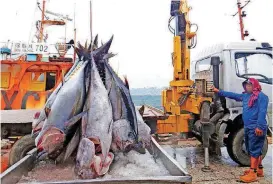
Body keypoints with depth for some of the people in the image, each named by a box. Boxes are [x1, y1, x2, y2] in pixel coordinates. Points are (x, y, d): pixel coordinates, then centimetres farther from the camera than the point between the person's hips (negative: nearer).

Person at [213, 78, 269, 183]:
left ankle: (252, 173, -5)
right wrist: (219, 92, 27)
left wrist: (259, 126, -25)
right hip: (248, 127, 9)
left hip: (256, 128, -9)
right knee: (251, 149, 16)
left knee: (254, 150, -7)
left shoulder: (261, 96, -9)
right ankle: (259, 169, 28)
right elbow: (232, 95, 26)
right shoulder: (245, 96, 17)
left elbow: (262, 112, -18)